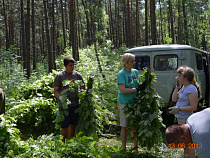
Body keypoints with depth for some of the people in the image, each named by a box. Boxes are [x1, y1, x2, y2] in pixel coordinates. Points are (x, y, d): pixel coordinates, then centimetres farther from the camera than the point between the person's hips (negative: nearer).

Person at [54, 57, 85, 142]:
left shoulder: (77, 75, 9)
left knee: (73, 125, 10)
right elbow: (55, 91, 0)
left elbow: (83, 88, 16)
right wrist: (60, 97, -20)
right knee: (64, 126, -3)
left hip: (75, 104, 3)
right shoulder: (59, 76, 0)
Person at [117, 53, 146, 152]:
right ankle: (124, 149, 17)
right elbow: (123, 90, -19)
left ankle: (135, 148, 21)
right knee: (124, 127, 5)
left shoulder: (135, 72, 9)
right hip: (124, 103, -5)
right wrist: (137, 89, -20)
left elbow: (139, 84, 19)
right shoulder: (121, 74, -11)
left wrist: (144, 85, -2)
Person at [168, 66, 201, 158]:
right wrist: (177, 87, 7)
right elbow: (174, 99, 11)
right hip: (181, 119, 10)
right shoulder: (184, 87, 10)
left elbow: (193, 107, -23)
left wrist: (179, 109, -28)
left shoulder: (191, 89, -19)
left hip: (186, 119, -10)